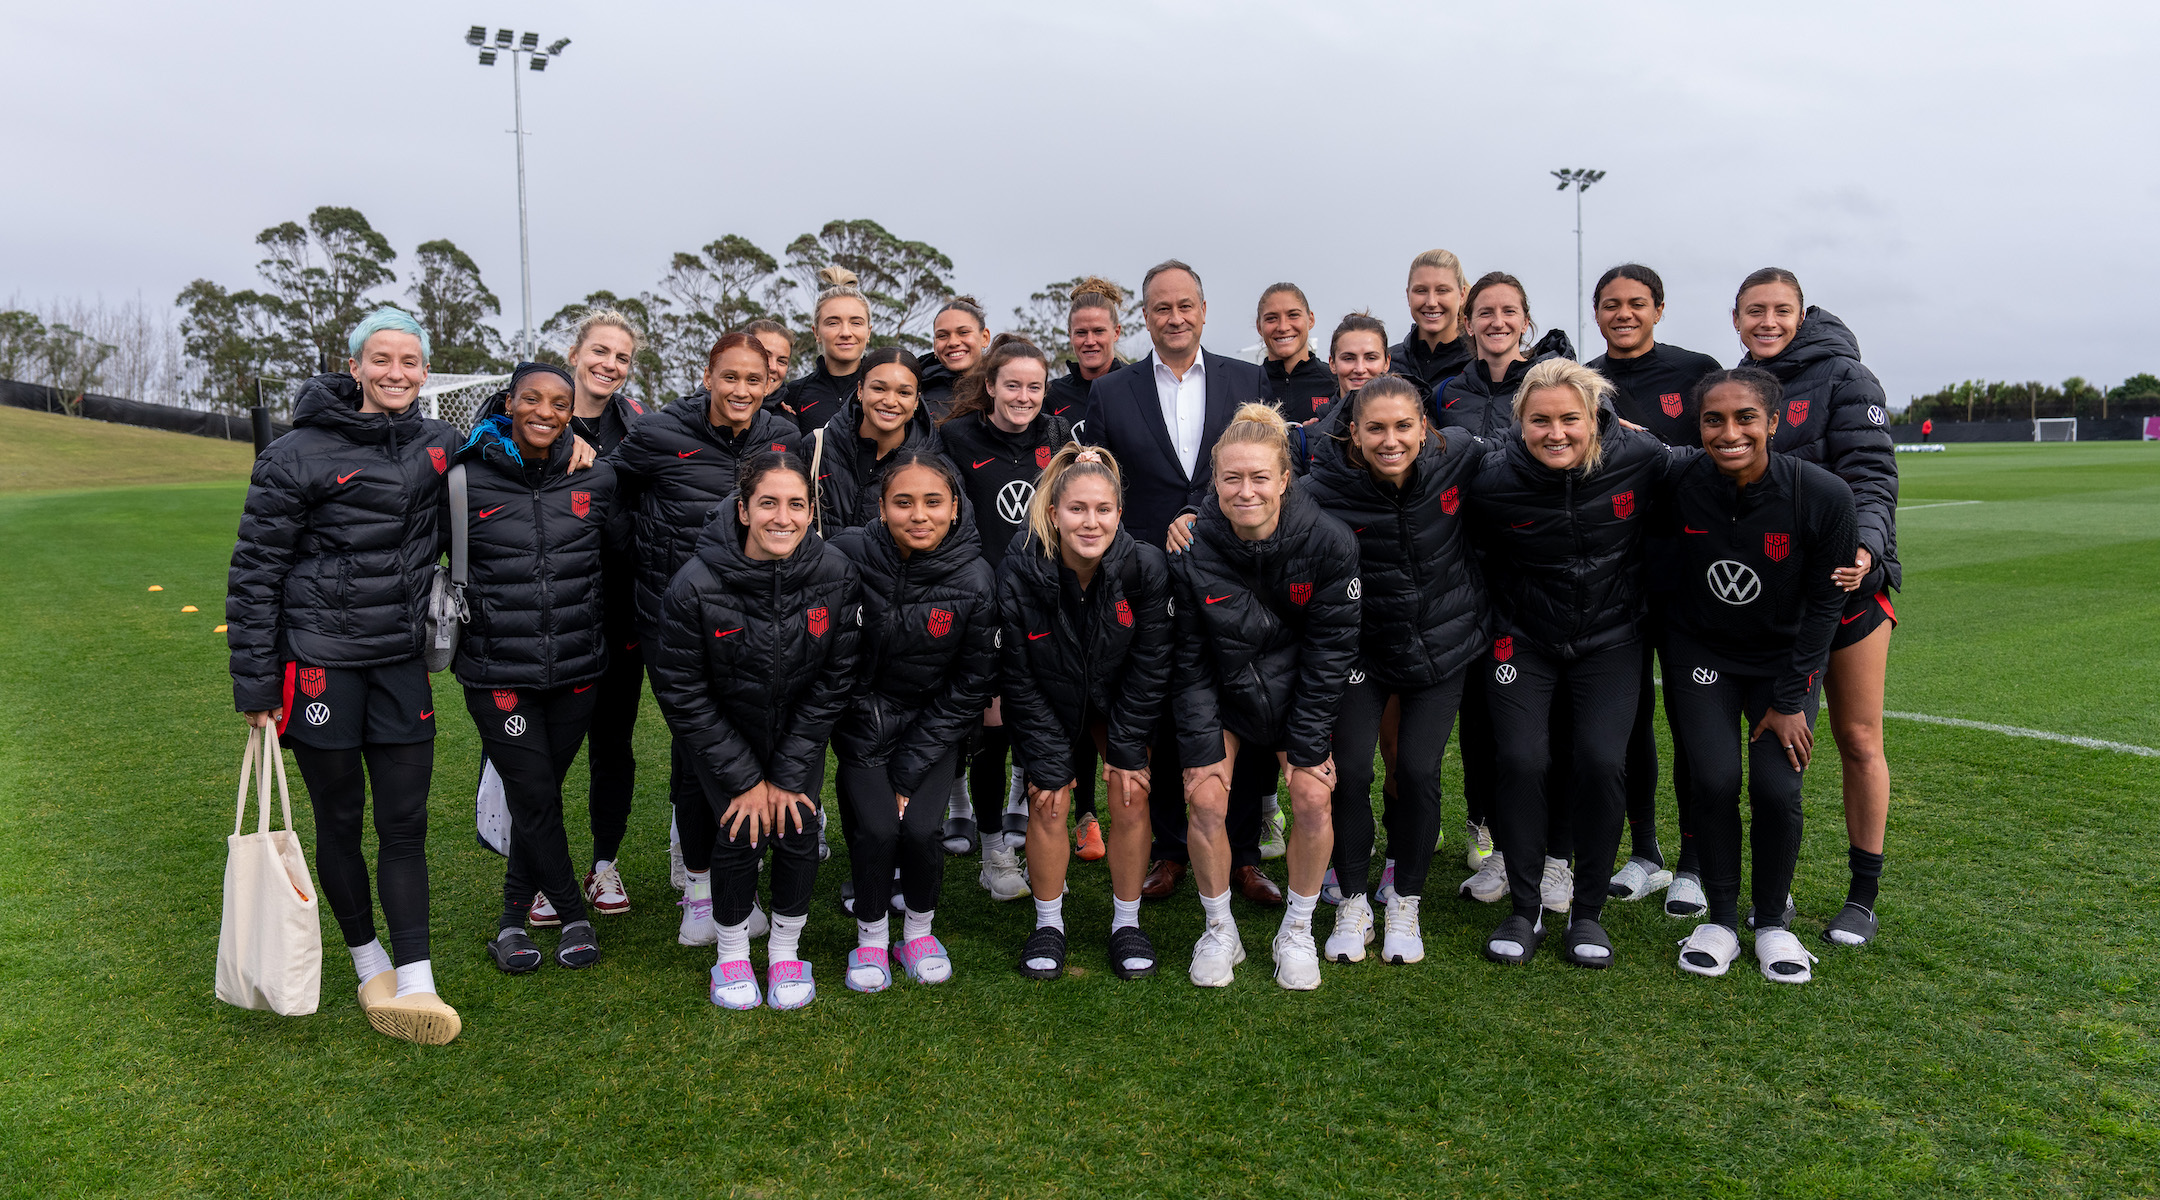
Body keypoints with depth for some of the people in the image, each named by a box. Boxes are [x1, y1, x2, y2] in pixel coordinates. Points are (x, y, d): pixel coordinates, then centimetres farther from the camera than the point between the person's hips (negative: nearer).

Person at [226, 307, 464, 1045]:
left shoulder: (440, 448, 5)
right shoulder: (298, 455, -8)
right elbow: (255, 571, -5)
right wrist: (254, 683, -7)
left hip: (401, 662, 3)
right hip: (320, 658, -3)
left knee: (405, 823, 0)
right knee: (340, 820, 8)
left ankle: (413, 984, 1)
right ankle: (369, 962, 26)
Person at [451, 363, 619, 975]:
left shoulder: (595, 478, 1)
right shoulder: (468, 480, -5)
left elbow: (611, 561, 14)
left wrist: (599, 634, 16)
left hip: (577, 670, 2)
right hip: (497, 671, -2)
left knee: (541, 791, 12)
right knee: (533, 795, -2)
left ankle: (515, 914, 31)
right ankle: (573, 913, 19)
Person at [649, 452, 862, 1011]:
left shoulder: (836, 574, -20)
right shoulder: (696, 585, -26)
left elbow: (833, 682, -12)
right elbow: (681, 692, -17)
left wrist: (787, 775, -13)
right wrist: (746, 779, -16)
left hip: (800, 729, 2)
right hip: (722, 731, -2)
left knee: (798, 828, -9)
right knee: (744, 833, -12)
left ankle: (786, 950, 16)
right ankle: (731, 951, 15)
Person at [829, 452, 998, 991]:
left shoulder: (975, 581, -16)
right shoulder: (849, 556, -17)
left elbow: (969, 688, -8)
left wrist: (910, 767, -11)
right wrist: (875, 757, -8)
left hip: (935, 725, 0)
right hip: (865, 719, 0)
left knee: (920, 828, -14)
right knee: (876, 828, -14)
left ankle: (920, 928, 16)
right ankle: (871, 933, 14)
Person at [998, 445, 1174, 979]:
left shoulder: (1146, 567, -26)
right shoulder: (1017, 574, -27)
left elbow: (1149, 668, -15)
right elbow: (1020, 681, -17)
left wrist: (1127, 749, -12)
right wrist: (1047, 762, -15)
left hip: (1116, 702, 1)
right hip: (1049, 705, 0)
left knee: (1131, 798, -8)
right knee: (1047, 801, -8)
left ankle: (1126, 922, 12)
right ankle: (1048, 924, 13)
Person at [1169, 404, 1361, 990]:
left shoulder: (1329, 542, -20)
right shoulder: (1191, 549, -19)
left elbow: (1330, 651, -13)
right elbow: (1187, 661, -11)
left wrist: (1307, 745, -13)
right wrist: (1202, 745, -15)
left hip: (1297, 693, 0)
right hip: (1219, 694, 0)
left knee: (1313, 799, -12)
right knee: (1206, 800, -13)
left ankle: (1297, 930, 11)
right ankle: (1219, 930, 11)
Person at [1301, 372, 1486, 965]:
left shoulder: (1459, 458, -14)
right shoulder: (1324, 489, -21)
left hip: (1443, 643, 1)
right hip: (1363, 645, -1)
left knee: (1418, 771, -2)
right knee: (1350, 769, -6)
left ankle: (1405, 903, 20)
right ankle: (1353, 902, 16)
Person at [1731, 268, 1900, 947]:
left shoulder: (1844, 376, -4)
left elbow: (1870, 476, -13)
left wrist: (1865, 545, -30)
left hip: (1846, 581, -4)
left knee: (1858, 741, 4)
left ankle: (1863, 894, 17)